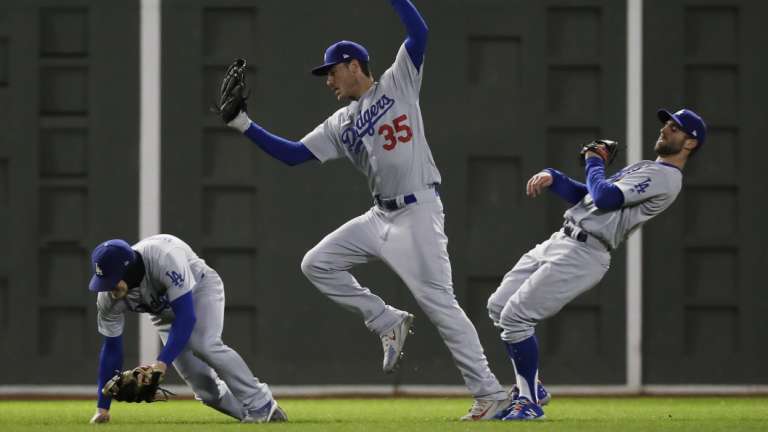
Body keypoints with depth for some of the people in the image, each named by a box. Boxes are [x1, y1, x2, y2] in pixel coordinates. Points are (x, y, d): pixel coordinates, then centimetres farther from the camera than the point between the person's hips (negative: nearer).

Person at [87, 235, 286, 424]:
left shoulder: (164, 258, -41)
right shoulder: (108, 297, -23)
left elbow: (186, 316, -40)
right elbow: (111, 347, -13)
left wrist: (162, 362, -49)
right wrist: (102, 408, -13)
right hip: (166, 312, 5)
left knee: (204, 345, -30)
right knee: (200, 381, -8)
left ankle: (261, 403, -22)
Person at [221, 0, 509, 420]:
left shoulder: (398, 82, 2)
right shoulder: (340, 124, 16)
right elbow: (292, 153, 14)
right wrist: (245, 125, 8)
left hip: (418, 213, -7)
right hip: (380, 217, 7)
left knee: (438, 303, -12)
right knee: (317, 264, 3)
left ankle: (489, 392, -10)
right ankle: (388, 322, 9)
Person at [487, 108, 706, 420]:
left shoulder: (665, 178, -10)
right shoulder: (643, 169, 22)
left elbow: (605, 197, -18)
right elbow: (586, 195, 23)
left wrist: (594, 163, 1)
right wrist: (551, 177, 7)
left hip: (583, 254, -10)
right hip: (562, 240, 10)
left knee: (515, 316, -14)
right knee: (498, 306, 10)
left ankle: (530, 403, -1)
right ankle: (529, 388, 19)